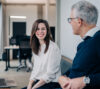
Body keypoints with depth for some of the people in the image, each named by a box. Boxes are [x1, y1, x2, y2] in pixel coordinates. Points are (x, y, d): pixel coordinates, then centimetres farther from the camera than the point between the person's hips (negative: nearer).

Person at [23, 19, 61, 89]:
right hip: (38, 82, 6)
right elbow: (35, 70, 11)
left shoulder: (53, 48, -14)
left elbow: (50, 75, -16)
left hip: (50, 83, -6)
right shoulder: (36, 48, 10)